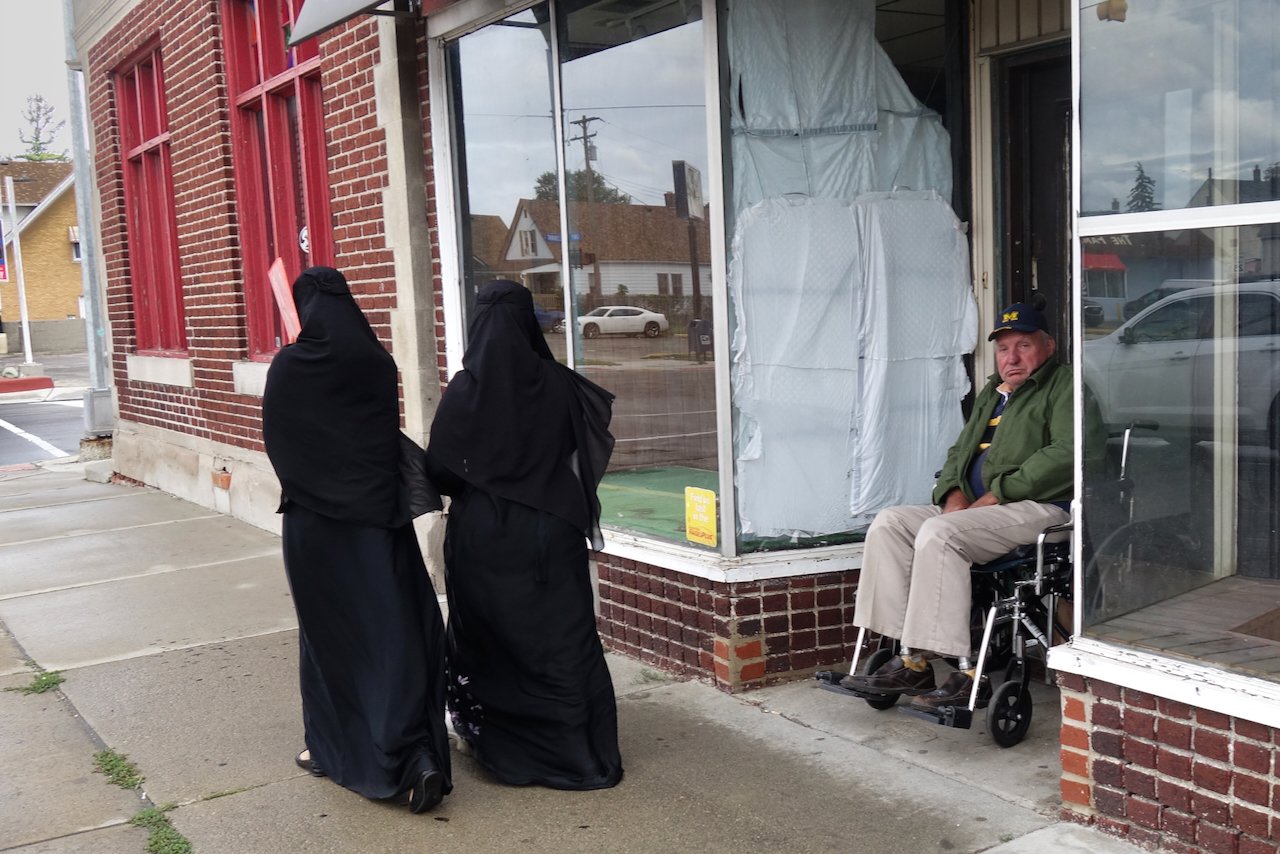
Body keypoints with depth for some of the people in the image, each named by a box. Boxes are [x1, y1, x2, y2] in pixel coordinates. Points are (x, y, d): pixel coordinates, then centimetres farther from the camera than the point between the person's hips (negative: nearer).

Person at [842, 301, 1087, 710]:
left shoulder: (1064, 385, 0)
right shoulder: (991, 392, 27)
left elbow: (1066, 455, -16)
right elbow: (960, 450, 26)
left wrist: (996, 494, -16)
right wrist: (953, 492, 2)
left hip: (1037, 508, -9)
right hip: (975, 507, 9)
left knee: (939, 534, -31)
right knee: (889, 523, -9)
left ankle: (965, 672, -28)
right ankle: (908, 661, -16)